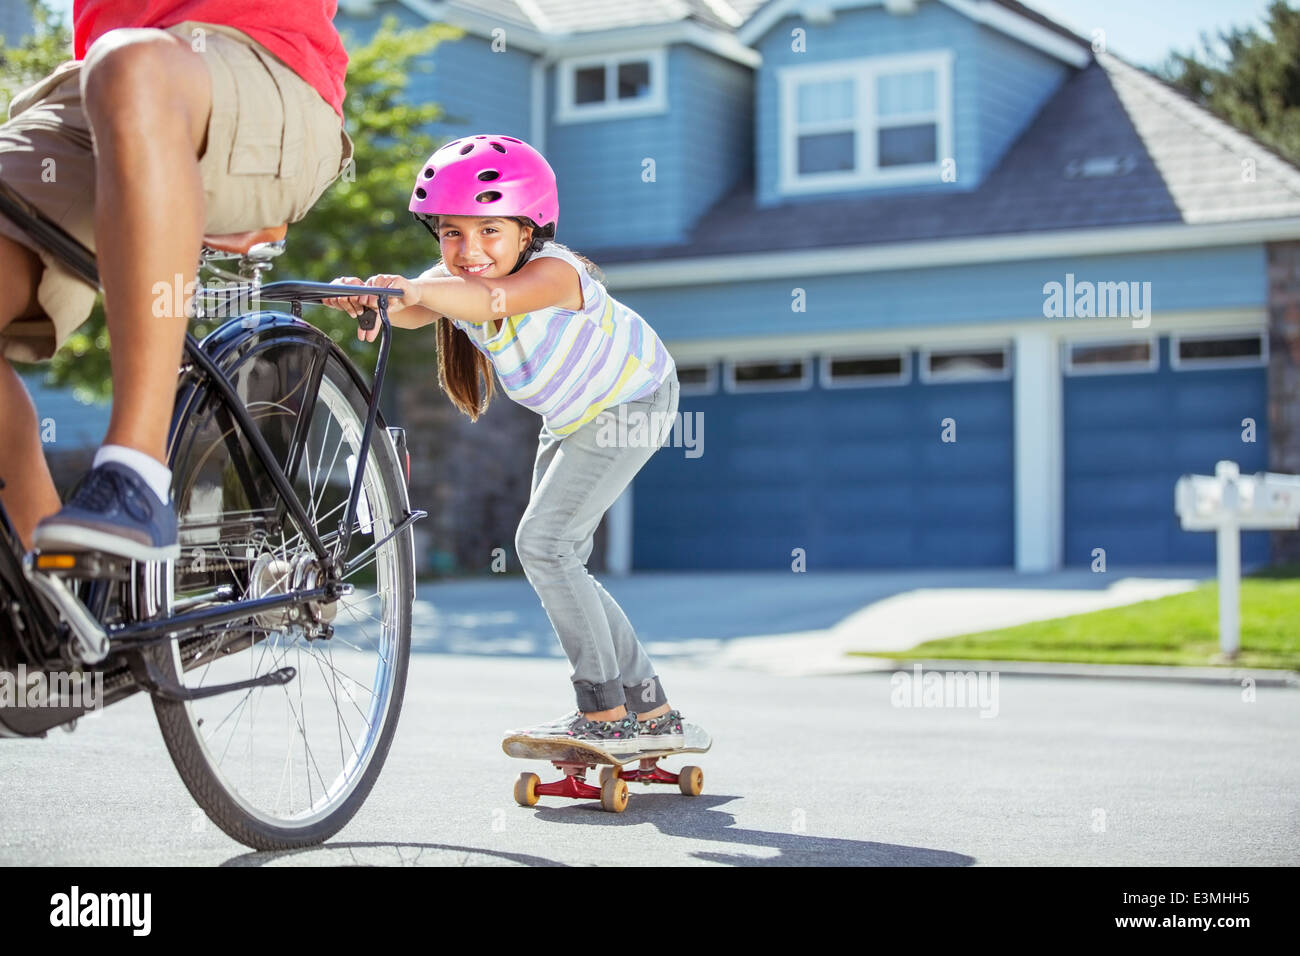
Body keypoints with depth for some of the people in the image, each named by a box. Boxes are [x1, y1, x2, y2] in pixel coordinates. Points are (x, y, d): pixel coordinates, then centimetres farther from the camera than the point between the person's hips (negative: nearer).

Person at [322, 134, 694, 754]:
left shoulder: (553, 272, -36)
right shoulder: (454, 283, -17)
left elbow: (497, 298, -58)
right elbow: (412, 311, -38)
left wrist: (419, 289, -76)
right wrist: (367, 297, -61)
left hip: (632, 403, -9)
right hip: (571, 416, 9)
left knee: (543, 544, -18)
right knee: (559, 561, 9)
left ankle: (607, 714, -9)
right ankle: (651, 710, 19)